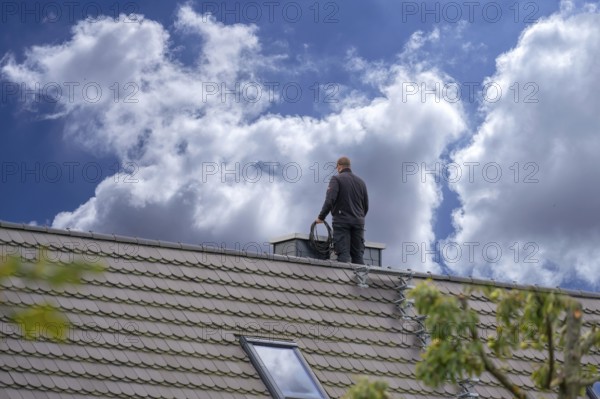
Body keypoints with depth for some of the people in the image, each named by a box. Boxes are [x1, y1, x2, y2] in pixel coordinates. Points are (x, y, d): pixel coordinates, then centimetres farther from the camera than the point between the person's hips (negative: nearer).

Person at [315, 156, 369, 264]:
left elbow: (329, 200, -14)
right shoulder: (361, 182, 16)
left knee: (343, 255, -10)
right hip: (358, 221, 5)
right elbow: (366, 206, 17)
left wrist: (321, 217, -6)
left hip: (342, 220, -5)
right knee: (358, 256, 4)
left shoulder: (336, 179, -2)